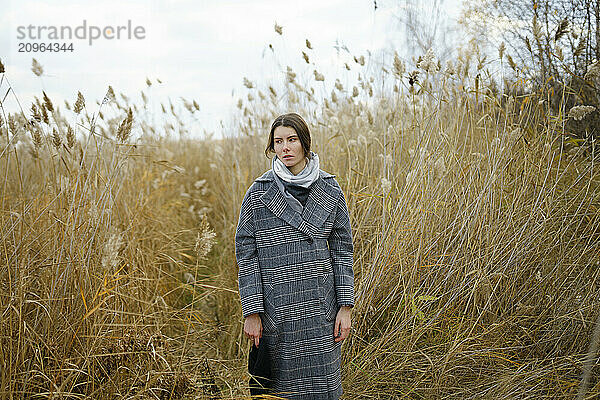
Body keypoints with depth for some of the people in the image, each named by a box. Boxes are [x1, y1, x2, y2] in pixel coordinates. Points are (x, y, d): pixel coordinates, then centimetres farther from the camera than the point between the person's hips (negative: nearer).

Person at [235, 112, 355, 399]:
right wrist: (252, 312, -6)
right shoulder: (258, 193, -2)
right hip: (277, 307, -1)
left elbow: (342, 249, 5)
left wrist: (345, 307, -1)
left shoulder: (329, 190, 3)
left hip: (320, 306, 2)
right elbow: (246, 254, -2)